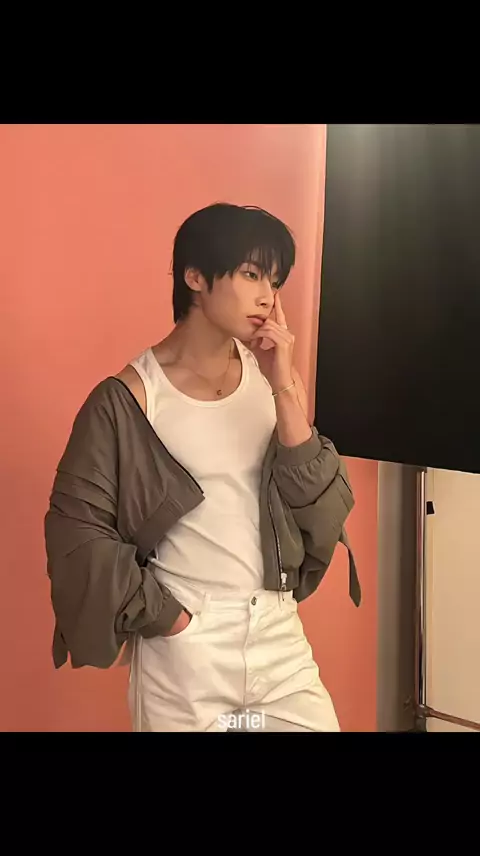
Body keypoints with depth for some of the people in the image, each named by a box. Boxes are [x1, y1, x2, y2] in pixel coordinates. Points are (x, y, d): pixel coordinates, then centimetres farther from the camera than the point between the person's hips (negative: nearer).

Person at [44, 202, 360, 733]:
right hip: (181, 650, -4)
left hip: (281, 637, 4)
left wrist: (285, 390, -13)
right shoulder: (129, 397, -10)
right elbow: (76, 530, -10)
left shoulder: (273, 379, 3)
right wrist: (167, 619, -10)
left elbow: (325, 512, -4)